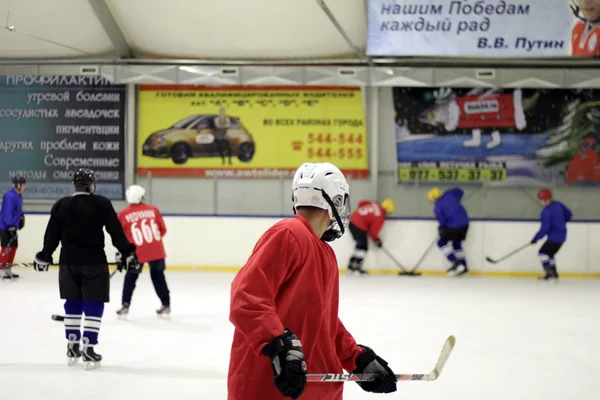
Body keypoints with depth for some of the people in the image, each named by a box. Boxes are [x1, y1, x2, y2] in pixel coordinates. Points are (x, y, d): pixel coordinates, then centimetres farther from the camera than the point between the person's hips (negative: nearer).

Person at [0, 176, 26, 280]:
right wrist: (11, 227, -28)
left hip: (12, 226, 10)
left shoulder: (18, 196, 12)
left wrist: (21, 217, 15)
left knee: (14, 246, 13)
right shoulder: (10, 196, -21)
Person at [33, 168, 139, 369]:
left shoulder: (60, 205, 5)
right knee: (93, 305, 0)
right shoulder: (101, 204, -5)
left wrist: (44, 257, 20)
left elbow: (51, 236, 8)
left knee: (72, 304, 15)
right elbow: (116, 232, -8)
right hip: (94, 261, -4)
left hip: (68, 261, 4)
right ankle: (88, 348, -7)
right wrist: (128, 253, -2)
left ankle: (72, 347, 19)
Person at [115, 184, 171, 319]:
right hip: (156, 250, 2)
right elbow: (162, 230, 11)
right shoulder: (153, 210, 4)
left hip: (137, 252, -2)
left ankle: (125, 306, 9)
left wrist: (121, 252, 15)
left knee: (131, 277, 14)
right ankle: (166, 305, 17)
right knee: (158, 277, 15)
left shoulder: (123, 215, -1)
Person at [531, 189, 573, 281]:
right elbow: (569, 214, 15)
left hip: (554, 237, -9)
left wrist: (536, 238, -13)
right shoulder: (557, 204, 4)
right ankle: (554, 273, 22)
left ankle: (549, 272, -14)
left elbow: (545, 228, -23)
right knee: (549, 253, 21)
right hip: (562, 235, 9)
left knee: (543, 252, -5)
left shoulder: (546, 212, -21)